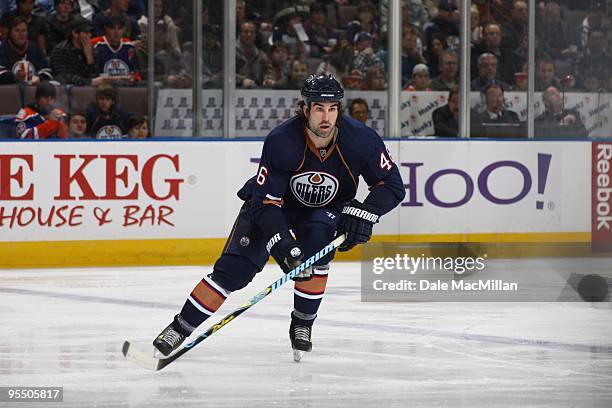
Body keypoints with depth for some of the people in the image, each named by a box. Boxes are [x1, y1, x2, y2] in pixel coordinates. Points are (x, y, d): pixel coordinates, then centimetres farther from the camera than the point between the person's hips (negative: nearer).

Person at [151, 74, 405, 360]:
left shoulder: (360, 139, -26)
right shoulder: (281, 142, -31)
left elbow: (392, 185, -15)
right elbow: (265, 202, -27)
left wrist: (363, 213, -31)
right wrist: (284, 244, -39)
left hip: (327, 209, 1)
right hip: (273, 204, -1)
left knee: (318, 235, -31)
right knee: (236, 266, -16)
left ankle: (302, 324, -12)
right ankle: (181, 328, -8)